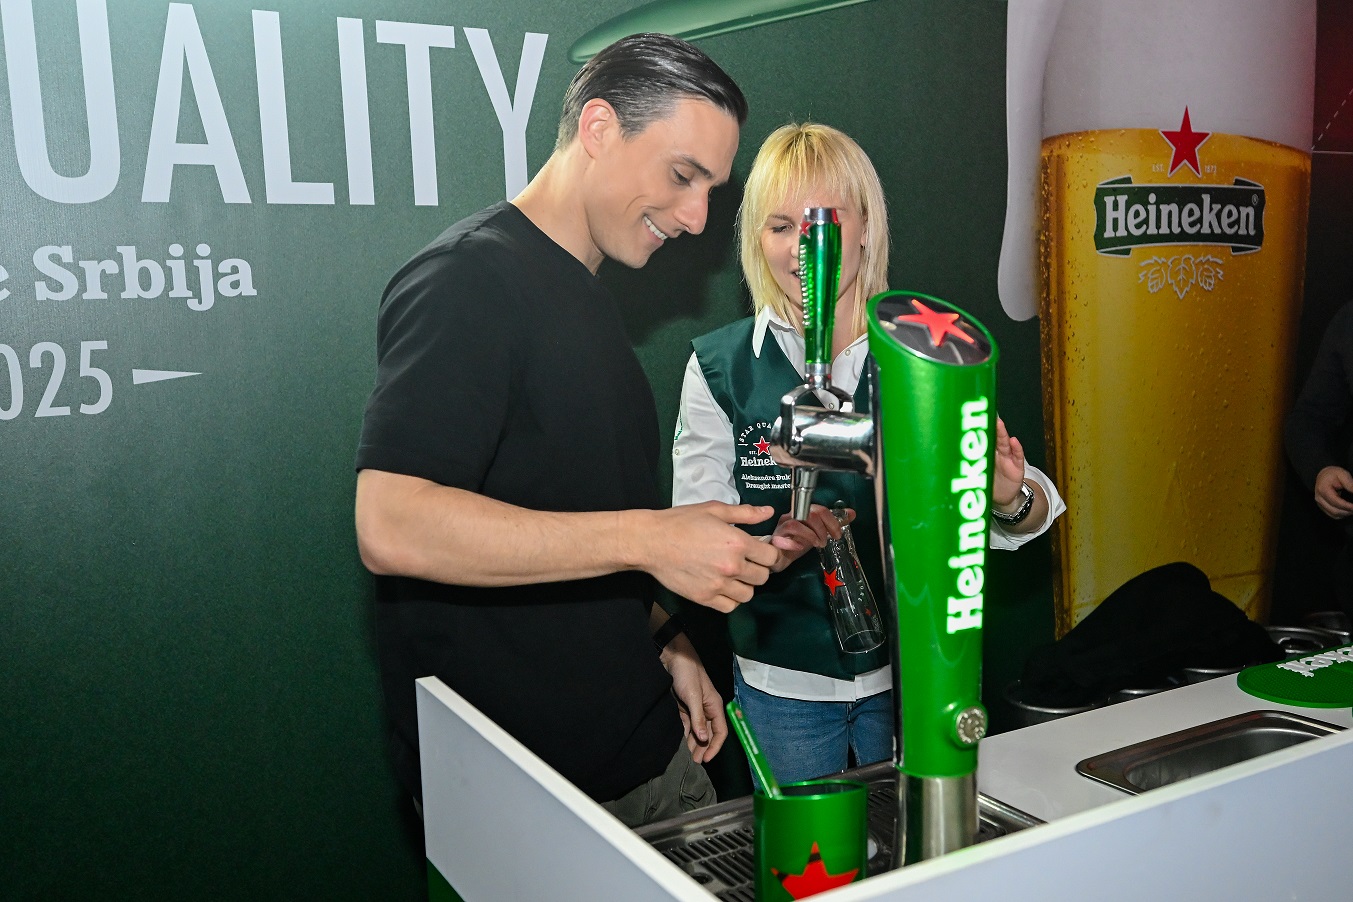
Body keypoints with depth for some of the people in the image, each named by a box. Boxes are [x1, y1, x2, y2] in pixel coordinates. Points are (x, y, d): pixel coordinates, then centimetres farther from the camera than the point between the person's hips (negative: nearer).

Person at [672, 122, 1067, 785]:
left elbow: (1033, 512, -7)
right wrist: (779, 546, -30)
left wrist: (1012, 500, -30)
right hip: (781, 682, -1)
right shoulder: (720, 366, -6)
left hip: (914, 671, 1)